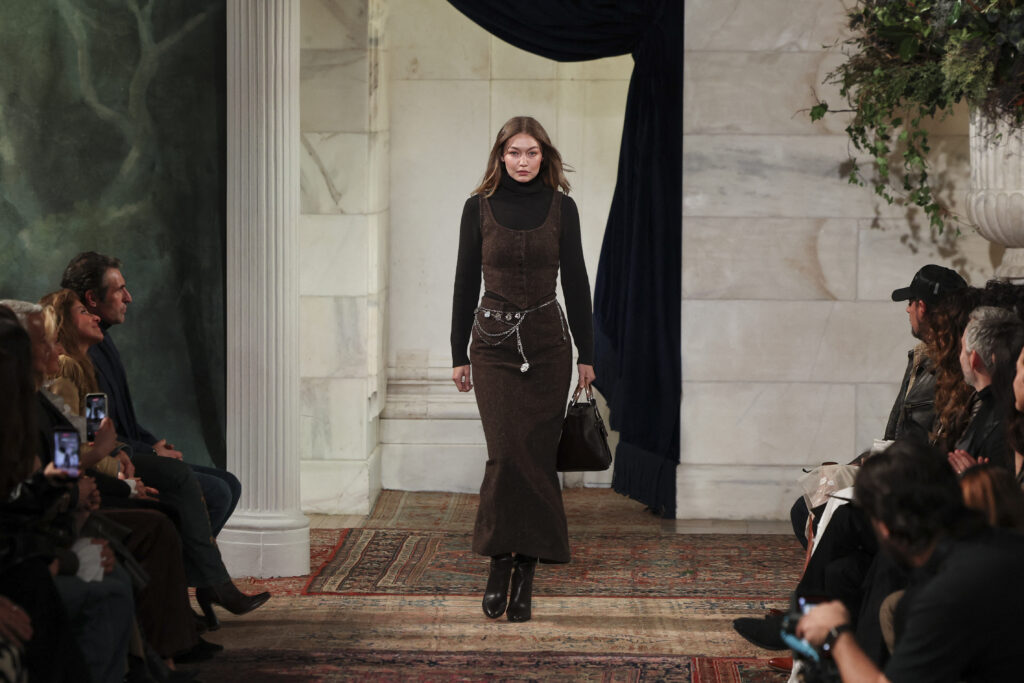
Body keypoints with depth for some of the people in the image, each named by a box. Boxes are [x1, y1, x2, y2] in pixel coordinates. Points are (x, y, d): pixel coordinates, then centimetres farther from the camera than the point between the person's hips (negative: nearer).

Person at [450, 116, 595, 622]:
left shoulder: (561, 207, 4)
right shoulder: (480, 207, 2)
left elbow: (575, 281, 6)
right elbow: (466, 282, 5)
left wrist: (586, 353, 5)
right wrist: (459, 354, 4)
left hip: (547, 342, 1)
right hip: (494, 342, -1)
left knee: (536, 454, -1)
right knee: (508, 451, -14)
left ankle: (523, 567, 7)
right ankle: (502, 560, -1)